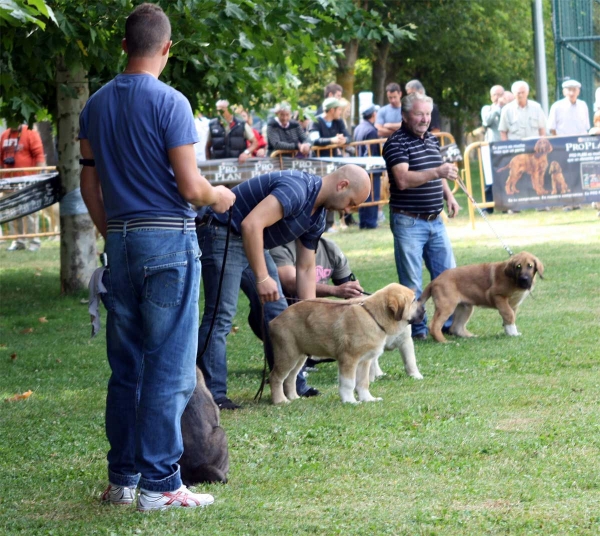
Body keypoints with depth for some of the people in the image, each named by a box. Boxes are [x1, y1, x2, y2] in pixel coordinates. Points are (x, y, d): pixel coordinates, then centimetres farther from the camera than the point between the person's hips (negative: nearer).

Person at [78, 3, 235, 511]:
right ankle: (159, 483, -2)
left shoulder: (96, 106, 8)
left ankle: (122, 479, 17)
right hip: (169, 240, -6)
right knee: (169, 369, -2)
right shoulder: (169, 103, -11)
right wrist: (218, 197, 6)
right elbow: (189, 186, -14)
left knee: (125, 368, 13)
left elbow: (89, 186, 13)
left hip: (120, 241, 6)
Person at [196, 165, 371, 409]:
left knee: (278, 313, 11)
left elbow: (306, 269, 13)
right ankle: (214, 394, -16)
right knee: (221, 314, -15)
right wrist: (262, 278, -33)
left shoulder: (316, 216, 7)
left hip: (253, 243, 11)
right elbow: (251, 224, -35)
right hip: (222, 234, -11)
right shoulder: (296, 189, -25)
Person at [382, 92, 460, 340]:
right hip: (408, 222, -7)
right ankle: (417, 329, 7)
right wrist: (436, 172, -34)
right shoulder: (396, 143, -11)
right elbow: (403, 180, -25)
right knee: (412, 283, -2)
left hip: (435, 221, 7)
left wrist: (448, 195, 9)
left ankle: (451, 323, 20)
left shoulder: (432, 140, 13)